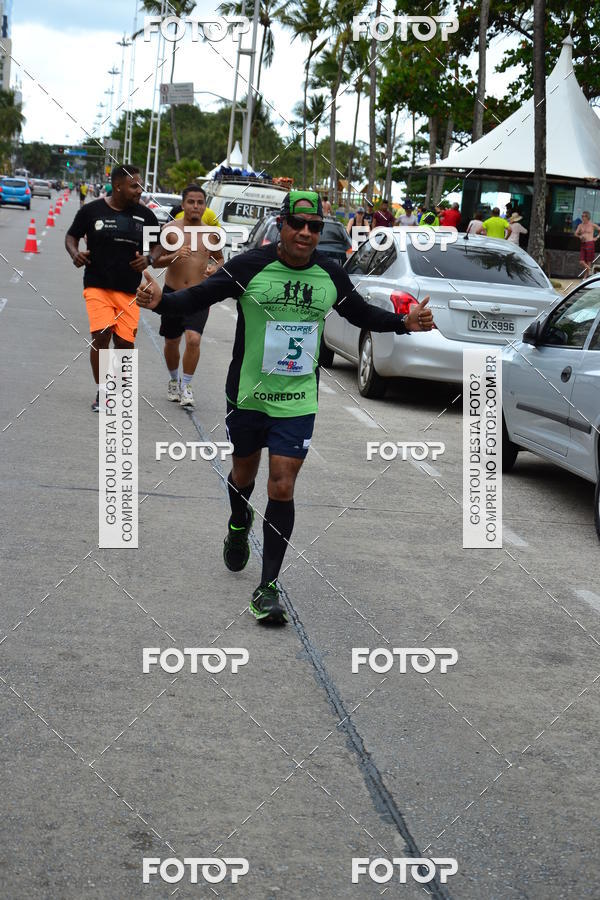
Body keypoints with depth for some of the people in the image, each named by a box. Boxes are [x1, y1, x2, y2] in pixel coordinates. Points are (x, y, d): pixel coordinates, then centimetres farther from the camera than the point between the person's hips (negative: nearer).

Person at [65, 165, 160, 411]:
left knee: (125, 342, -1)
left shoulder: (145, 215, 3)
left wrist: (149, 259, -7)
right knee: (101, 335, -18)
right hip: (97, 286, -2)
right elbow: (71, 235, 10)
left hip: (129, 291, 2)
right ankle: (100, 392, -3)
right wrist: (75, 253, -11)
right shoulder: (91, 210, -1)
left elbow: (158, 244, 14)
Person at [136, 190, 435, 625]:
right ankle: (239, 525, 56)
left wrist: (404, 323, 2)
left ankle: (268, 587, 2)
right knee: (244, 472, 20)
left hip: (298, 401, 0)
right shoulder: (250, 266, -13)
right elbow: (199, 297, -9)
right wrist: (161, 300, -28)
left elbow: (361, 313, 15)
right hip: (247, 394, 0)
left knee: (282, 489, -7)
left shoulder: (331, 275, -2)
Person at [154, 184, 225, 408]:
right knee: (171, 342, 12)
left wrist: (215, 269, -6)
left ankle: (185, 386, -2)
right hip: (172, 293, 1)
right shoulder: (171, 228, -4)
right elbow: (156, 261, -3)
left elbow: (220, 259, 17)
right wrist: (174, 256, -22)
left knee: (193, 339, -18)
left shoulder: (211, 233, 1)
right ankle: (174, 381, 38)